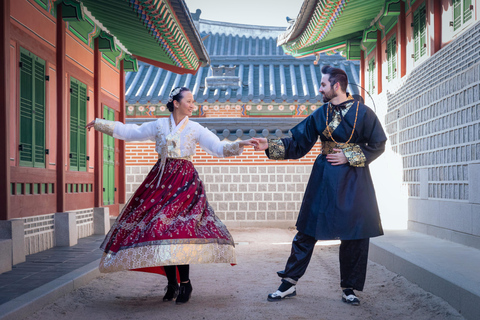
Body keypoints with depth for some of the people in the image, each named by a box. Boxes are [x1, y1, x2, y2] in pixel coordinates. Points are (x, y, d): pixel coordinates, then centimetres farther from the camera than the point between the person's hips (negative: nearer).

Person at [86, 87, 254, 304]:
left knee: (176, 228, -16)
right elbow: (130, 132, 14)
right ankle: (172, 283, 10)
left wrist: (240, 145, -15)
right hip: (160, 180, 3)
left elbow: (219, 148, 1)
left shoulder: (195, 129, 5)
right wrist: (100, 124, 14)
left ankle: (184, 284, -5)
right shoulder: (159, 125, 9)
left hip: (184, 181, -3)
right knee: (158, 227, -2)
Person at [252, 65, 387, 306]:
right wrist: (270, 146, -6)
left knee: (355, 235, 2)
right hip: (324, 178, 2)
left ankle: (349, 289, 18)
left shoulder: (363, 113, -5)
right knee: (307, 231, 2)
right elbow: (297, 144, 5)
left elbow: (377, 145, -2)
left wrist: (348, 157, -10)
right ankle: (289, 283, 12)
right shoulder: (319, 115, 4)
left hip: (354, 180, -2)